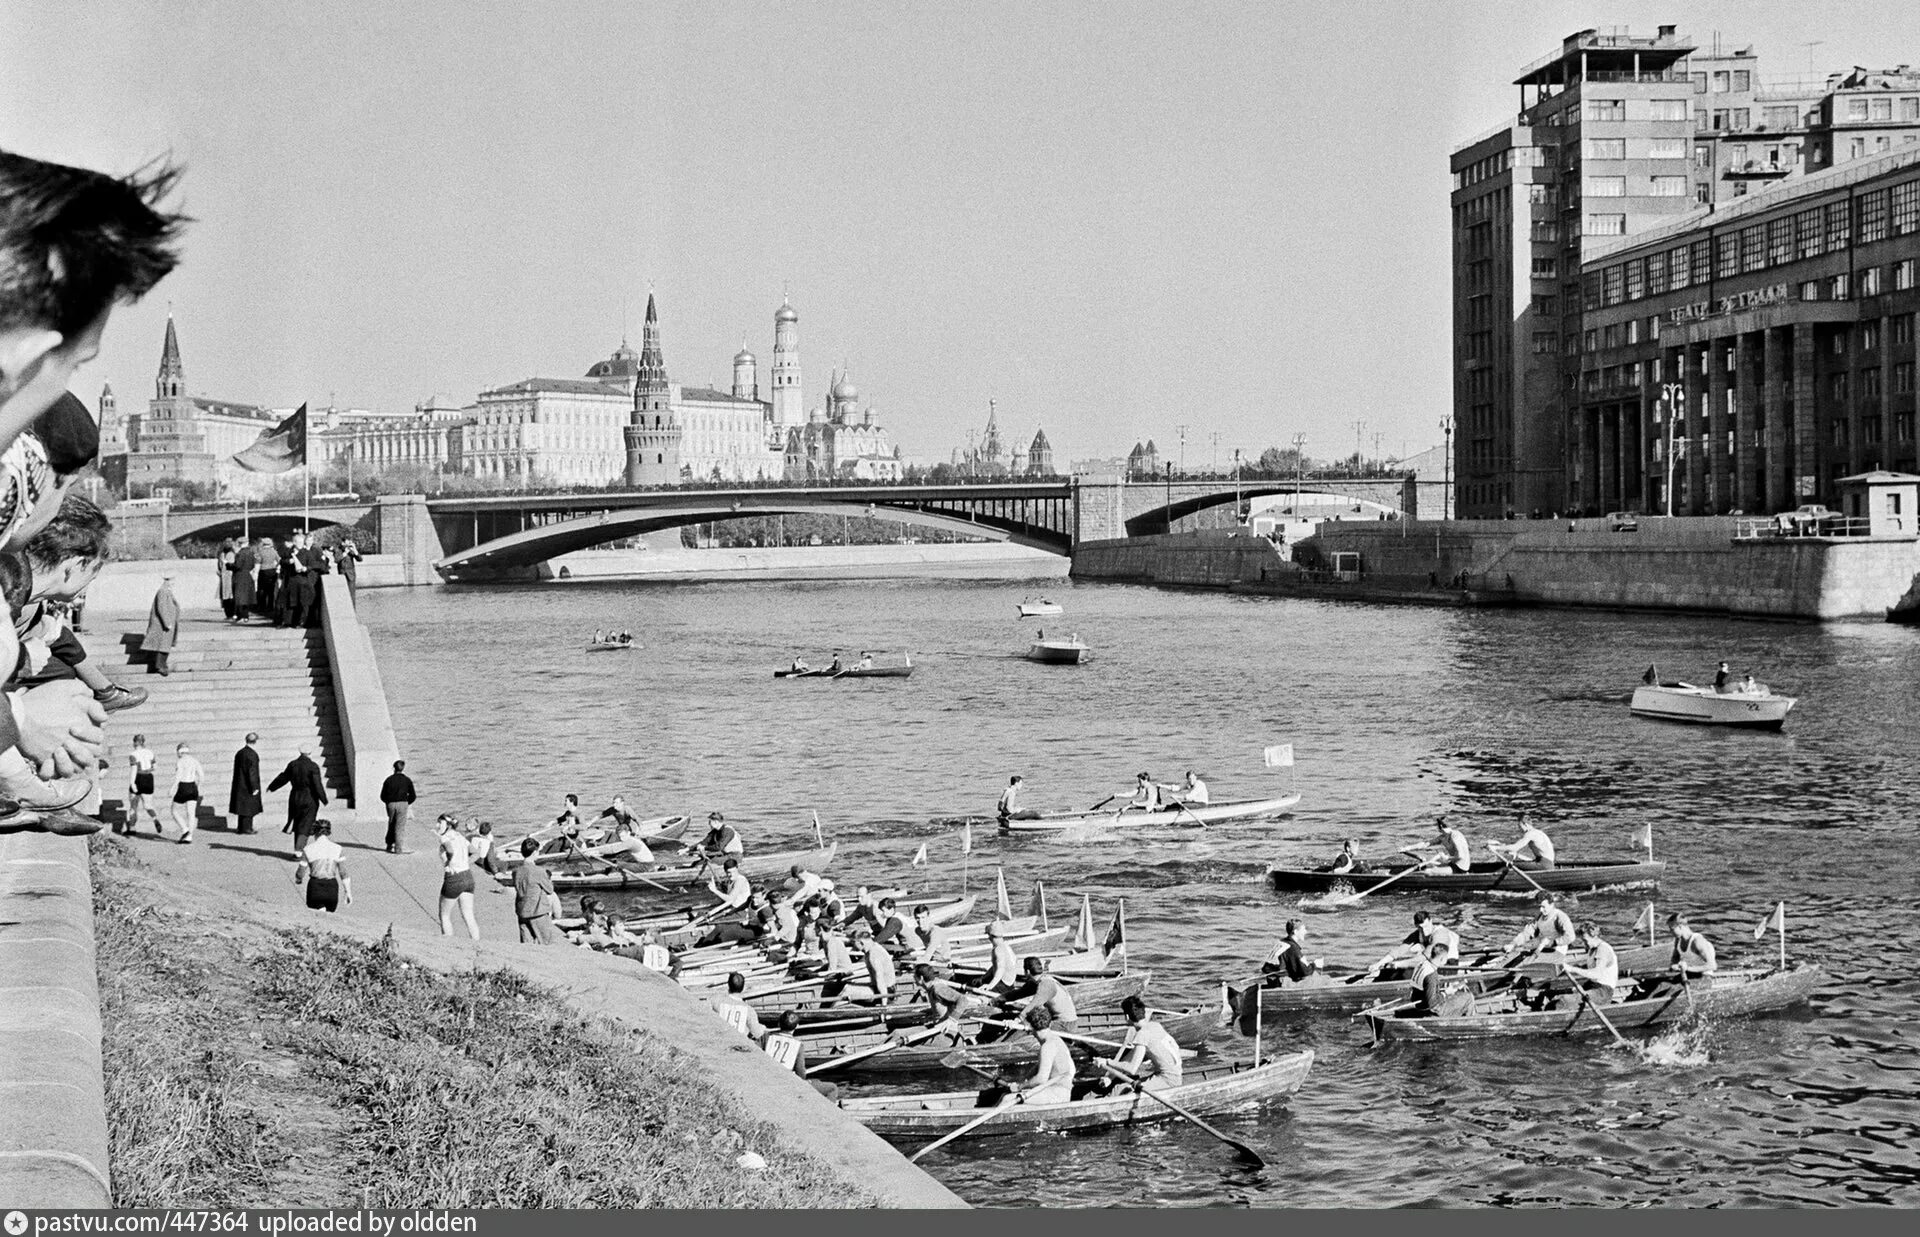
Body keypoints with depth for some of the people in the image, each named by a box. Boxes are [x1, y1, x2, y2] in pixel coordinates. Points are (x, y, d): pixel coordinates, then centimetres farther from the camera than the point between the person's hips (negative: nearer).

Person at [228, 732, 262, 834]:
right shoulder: (252, 754, -17)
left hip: (239, 784, 8)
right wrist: (254, 787, -16)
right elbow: (252, 772, -20)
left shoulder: (239, 753, 8)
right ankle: (246, 827, 2)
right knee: (249, 806, 0)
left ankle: (241, 827, 18)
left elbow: (236, 770, 13)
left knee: (242, 806, 14)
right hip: (248, 785, -8)